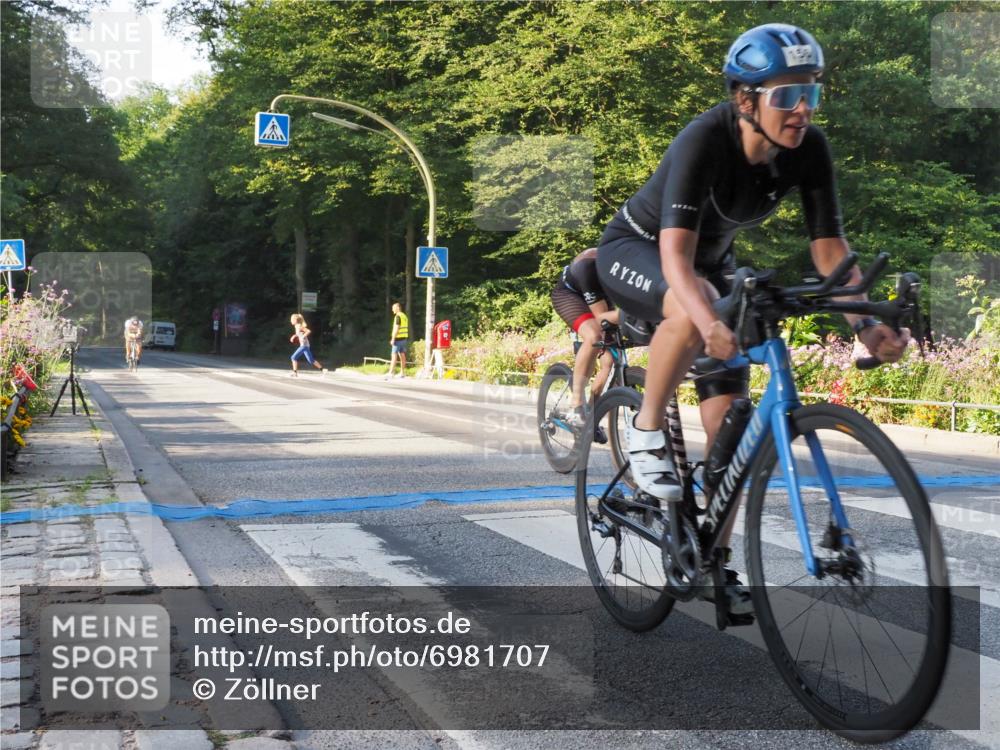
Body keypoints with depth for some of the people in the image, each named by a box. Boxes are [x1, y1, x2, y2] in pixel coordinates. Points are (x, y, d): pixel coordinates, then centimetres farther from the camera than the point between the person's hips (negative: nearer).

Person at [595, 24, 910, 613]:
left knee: (731, 416, -4)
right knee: (694, 307, -42)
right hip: (635, 250, -5)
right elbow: (675, 252, -44)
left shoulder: (809, 148, -19)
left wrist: (866, 323, -35)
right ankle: (647, 431, -18)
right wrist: (709, 322, -63)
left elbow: (830, 245, -18)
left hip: (712, 261, 5)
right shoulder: (704, 141, -34)